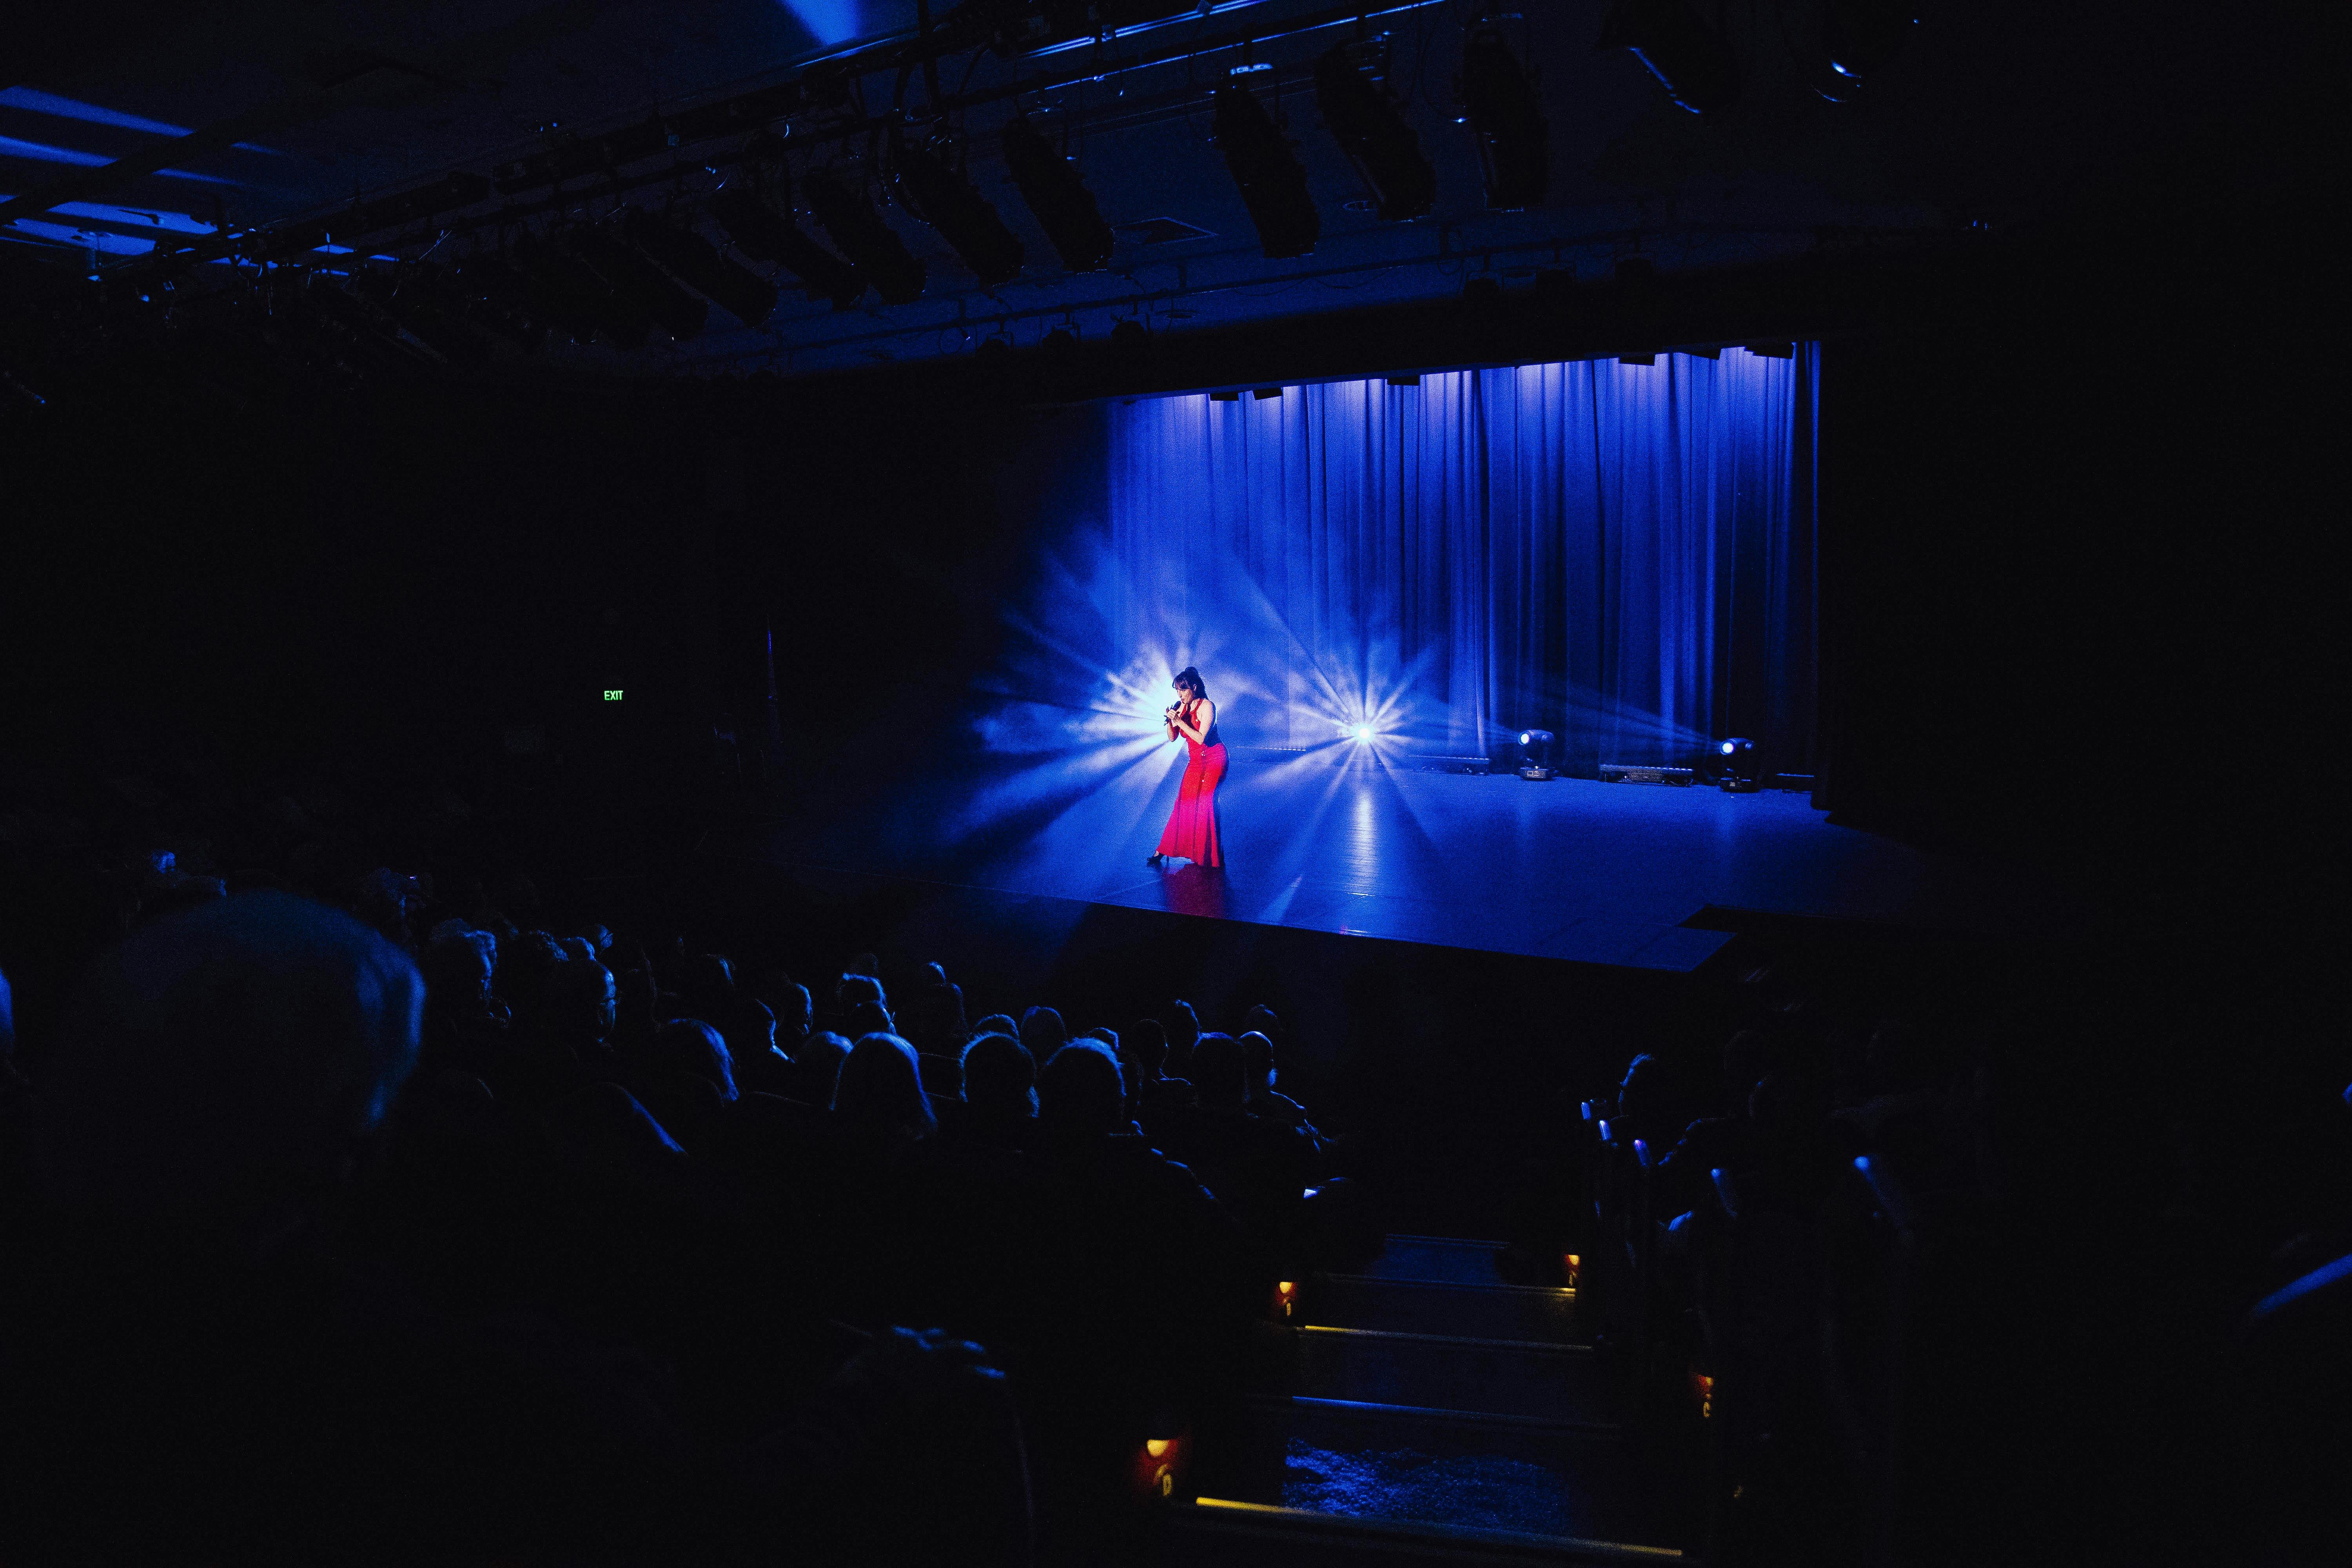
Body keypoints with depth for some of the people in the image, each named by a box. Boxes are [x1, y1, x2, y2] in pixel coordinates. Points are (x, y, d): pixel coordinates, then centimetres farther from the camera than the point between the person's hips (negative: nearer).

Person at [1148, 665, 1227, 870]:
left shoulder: (1206, 706, -16)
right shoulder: (1179, 707, 3)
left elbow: (1201, 738, -23)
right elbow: (1172, 738, 4)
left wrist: (1179, 721, -24)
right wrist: (1170, 721, -15)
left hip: (1213, 759, -6)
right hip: (1195, 761, 6)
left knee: (1205, 803, -11)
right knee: (1184, 803, 4)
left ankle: (1210, 857, -1)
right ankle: (1162, 851, 5)